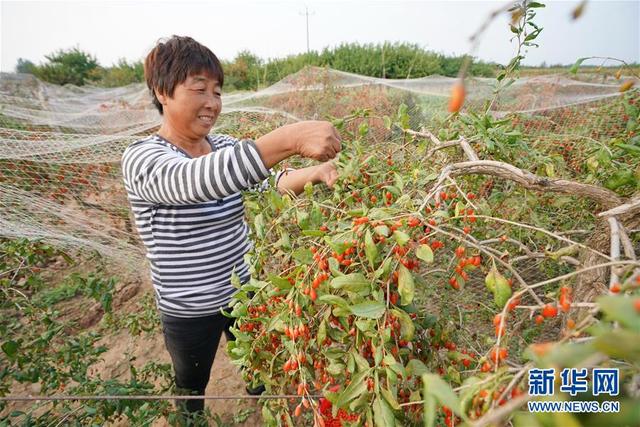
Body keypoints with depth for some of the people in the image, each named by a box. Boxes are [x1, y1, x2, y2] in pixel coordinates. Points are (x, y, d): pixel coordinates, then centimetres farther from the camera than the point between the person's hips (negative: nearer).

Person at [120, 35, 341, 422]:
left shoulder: (225, 146, -3)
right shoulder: (141, 158, -21)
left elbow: (269, 180, -13)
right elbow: (193, 180, -42)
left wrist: (310, 173, -35)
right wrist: (289, 138, -53)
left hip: (244, 292, 5)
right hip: (188, 312, -4)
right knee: (192, 390, 25)